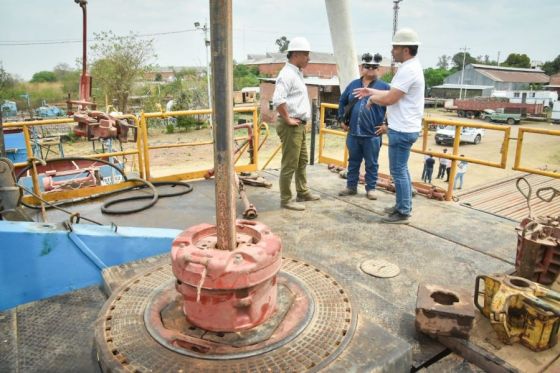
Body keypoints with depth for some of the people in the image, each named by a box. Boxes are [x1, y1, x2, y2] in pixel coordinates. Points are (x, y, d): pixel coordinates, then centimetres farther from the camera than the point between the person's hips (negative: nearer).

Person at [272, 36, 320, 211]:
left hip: (299, 125, 10)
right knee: (290, 164, -3)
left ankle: (303, 193, 32)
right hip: (291, 126, -10)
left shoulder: (297, 73, 16)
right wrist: (288, 119, -21)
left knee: (302, 160, 19)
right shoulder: (287, 74, -17)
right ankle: (286, 199, 7)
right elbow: (278, 100, -31)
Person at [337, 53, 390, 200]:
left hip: (372, 134, -3)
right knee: (353, 161, 14)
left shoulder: (384, 87, -2)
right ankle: (351, 186, 26)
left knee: (371, 164, 7)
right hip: (353, 133, 4)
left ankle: (370, 188, 19)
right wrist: (342, 120, 12)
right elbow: (342, 102, 19)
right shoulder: (353, 84, 9)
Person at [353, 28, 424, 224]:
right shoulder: (410, 67, 14)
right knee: (401, 169, 17)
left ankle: (403, 213, 6)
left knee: (398, 171, -3)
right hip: (403, 128, 11)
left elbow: (389, 99, -21)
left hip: (402, 130, -11)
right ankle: (402, 206, 28)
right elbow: (394, 94, 21)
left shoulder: (408, 70, -19)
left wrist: (372, 98, -3)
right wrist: (371, 91, 20)